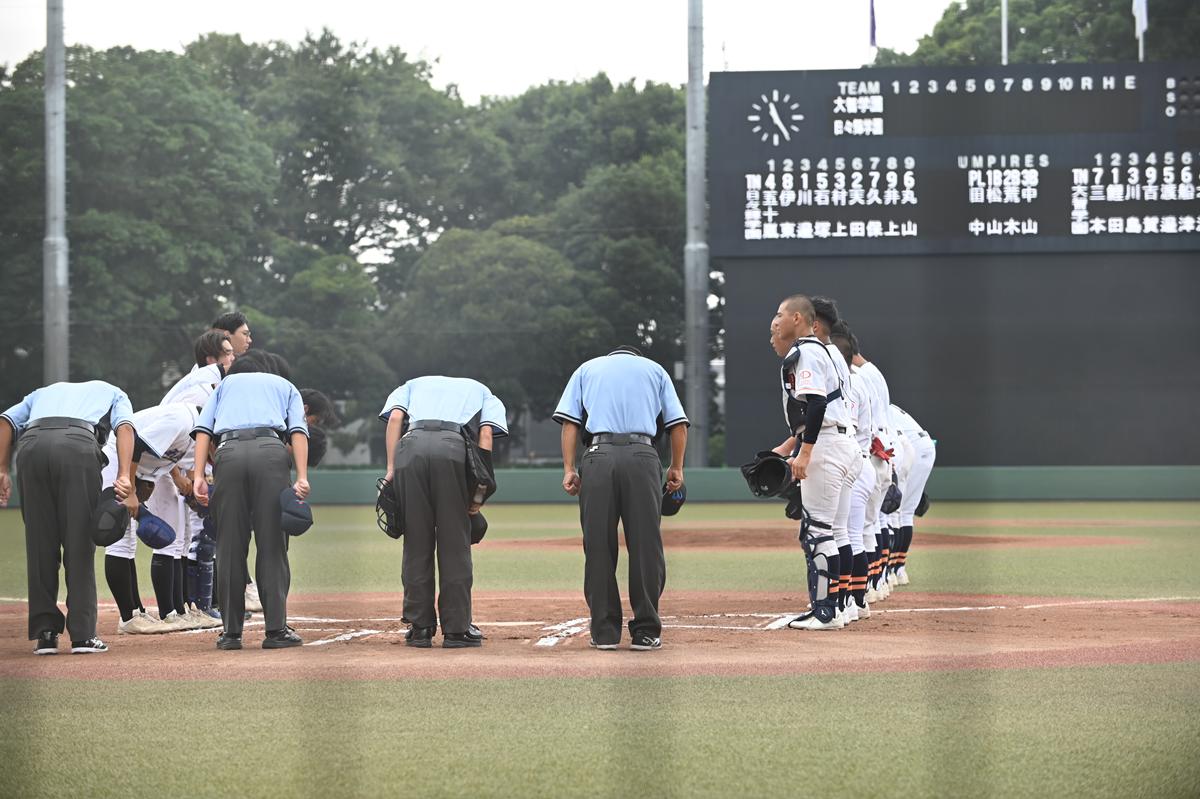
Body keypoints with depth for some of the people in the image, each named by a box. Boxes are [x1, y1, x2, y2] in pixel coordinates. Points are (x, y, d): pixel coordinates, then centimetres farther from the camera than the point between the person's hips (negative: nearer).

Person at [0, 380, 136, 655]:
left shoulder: (44, 392, 41)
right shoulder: (114, 393, 33)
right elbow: (124, 427, 9)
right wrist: (124, 477, -4)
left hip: (31, 446, 3)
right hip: (79, 445, -2)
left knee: (39, 545, 10)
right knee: (80, 544, 3)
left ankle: (44, 633, 9)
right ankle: (83, 635, 0)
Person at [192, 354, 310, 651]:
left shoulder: (225, 383, 33)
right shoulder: (284, 385, 32)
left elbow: (203, 429, 15)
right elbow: (298, 430, 11)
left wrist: (199, 476, 6)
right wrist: (301, 478, 0)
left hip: (228, 453, 1)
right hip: (270, 451, -1)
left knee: (230, 547, 5)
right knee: (272, 544, 1)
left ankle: (231, 631, 5)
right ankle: (276, 629, -2)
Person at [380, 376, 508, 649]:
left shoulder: (413, 385, 37)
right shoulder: (482, 391, 33)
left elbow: (395, 417, 13)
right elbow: (486, 434, 11)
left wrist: (391, 468, 7)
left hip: (410, 446, 2)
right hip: (453, 447, -1)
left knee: (416, 543, 8)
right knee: (455, 544, 4)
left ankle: (420, 627, 11)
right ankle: (456, 630, 5)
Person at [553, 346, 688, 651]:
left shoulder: (587, 368, 24)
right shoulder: (654, 369, 24)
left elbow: (570, 421, 10)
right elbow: (678, 423, 14)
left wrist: (569, 469, 6)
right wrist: (676, 468, 18)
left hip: (598, 457, 0)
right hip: (642, 457, 0)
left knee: (598, 546, 4)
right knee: (646, 546, 2)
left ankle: (605, 631, 5)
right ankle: (645, 632, 2)